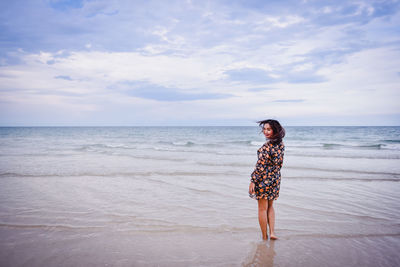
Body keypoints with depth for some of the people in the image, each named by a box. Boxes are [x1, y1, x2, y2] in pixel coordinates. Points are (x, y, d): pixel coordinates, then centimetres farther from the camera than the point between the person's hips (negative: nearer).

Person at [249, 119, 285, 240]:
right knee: (270, 206, 22)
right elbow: (279, 163, 11)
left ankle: (264, 237, 15)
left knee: (262, 209, 6)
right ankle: (272, 232, 15)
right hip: (276, 178, 7)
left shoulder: (267, 146, -22)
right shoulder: (281, 144, 2)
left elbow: (261, 165, -22)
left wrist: (253, 181, -17)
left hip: (264, 178, -7)